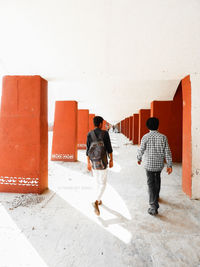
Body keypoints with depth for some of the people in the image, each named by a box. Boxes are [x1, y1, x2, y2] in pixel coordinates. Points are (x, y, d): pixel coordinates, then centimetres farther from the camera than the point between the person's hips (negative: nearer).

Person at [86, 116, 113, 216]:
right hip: (103, 162, -4)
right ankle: (96, 202, -14)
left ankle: (99, 200, 36)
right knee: (103, 184, 5)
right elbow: (109, 148, -9)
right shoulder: (105, 133, -11)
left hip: (93, 161, 4)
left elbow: (88, 149, -1)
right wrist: (111, 160, 1)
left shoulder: (89, 134, -2)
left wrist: (88, 163, 6)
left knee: (98, 181, 23)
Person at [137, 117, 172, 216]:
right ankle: (156, 196, 45)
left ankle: (153, 206, -1)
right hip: (159, 164, 3)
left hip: (149, 164, -3)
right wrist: (169, 165, 0)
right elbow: (167, 152, -6)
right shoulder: (163, 137, -6)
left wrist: (139, 158, 13)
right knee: (157, 179, 25)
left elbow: (141, 150, -5)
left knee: (151, 183, 2)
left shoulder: (145, 137, -12)